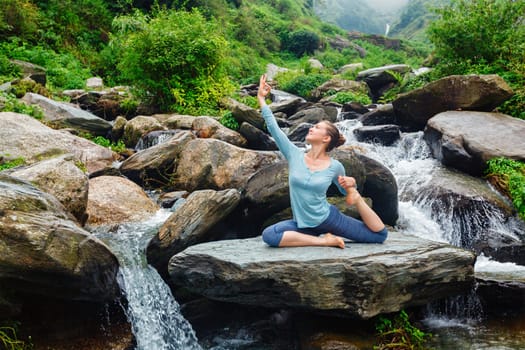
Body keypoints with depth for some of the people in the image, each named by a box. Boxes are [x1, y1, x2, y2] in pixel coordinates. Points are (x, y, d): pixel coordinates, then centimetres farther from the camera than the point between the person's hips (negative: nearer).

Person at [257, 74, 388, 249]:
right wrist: (261, 98, -4)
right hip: (303, 224, 2)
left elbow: (345, 190, 12)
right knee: (269, 235, -29)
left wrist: (351, 185, -11)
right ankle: (325, 240, -20)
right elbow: (273, 127, -7)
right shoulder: (295, 155, -4)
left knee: (380, 235, -6)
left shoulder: (335, 166, -6)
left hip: (328, 218, -2)